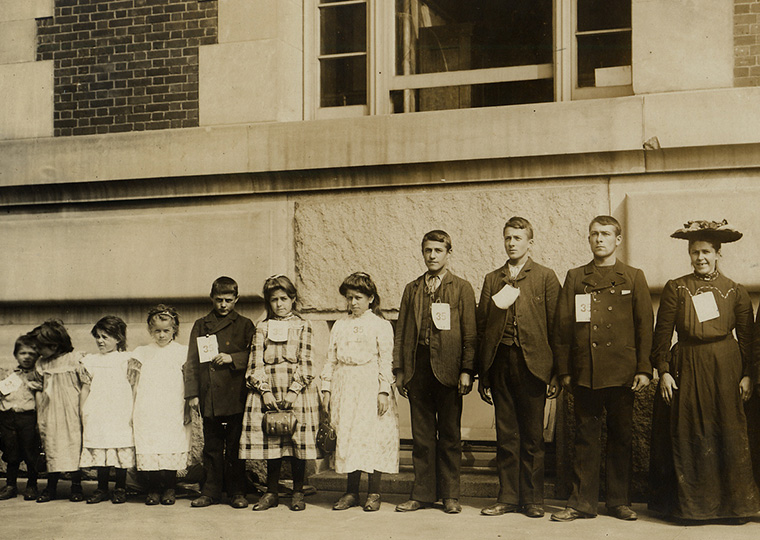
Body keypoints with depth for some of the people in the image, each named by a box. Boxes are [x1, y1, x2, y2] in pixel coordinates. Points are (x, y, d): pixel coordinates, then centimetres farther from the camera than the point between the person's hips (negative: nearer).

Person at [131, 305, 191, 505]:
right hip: (147, 412, 2)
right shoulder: (141, 354, 12)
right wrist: (132, 411, 8)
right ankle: (153, 489, 9)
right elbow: (134, 386, 13)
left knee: (172, 450, -5)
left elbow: (189, 385, 6)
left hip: (173, 414, -1)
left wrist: (188, 410, 1)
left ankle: (170, 488, 10)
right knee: (148, 451, -4)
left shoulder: (182, 353, 7)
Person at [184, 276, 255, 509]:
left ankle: (237, 492, 10)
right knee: (212, 446, 8)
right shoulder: (201, 326, 13)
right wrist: (192, 393, 2)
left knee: (235, 446, 1)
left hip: (236, 396, -2)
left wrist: (232, 358, -14)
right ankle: (211, 491, 16)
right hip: (209, 397, 2)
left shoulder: (244, 325, 7)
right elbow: (192, 361, 10)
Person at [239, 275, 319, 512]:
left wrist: (294, 390, -11)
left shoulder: (302, 326, 6)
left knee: (297, 441, -2)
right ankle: (272, 492, 14)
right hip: (268, 393, 2)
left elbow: (305, 363, -1)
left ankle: (298, 492, 9)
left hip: (297, 393, -2)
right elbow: (256, 364, 5)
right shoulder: (262, 328, 11)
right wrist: (265, 391, -7)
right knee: (271, 442, 2)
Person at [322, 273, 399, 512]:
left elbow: (386, 361, -3)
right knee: (347, 436, 3)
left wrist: (384, 391, -10)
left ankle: (373, 492, 5)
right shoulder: (340, 326, 15)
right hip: (344, 388, 4)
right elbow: (331, 359, 15)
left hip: (370, 387, -4)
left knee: (373, 436, -5)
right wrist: (326, 389, 8)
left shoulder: (381, 326, 2)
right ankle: (351, 491, 13)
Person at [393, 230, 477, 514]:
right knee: (421, 434, 6)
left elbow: (470, 334, 0)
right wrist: (399, 370, 6)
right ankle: (422, 493, 14)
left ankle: (450, 495, 12)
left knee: (449, 434, 3)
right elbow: (401, 331, 14)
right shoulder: (412, 289, 15)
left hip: (447, 369, -3)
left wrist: (467, 370, -8)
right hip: (418, 367, 3)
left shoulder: (462, 288, 5)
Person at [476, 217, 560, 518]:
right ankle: (508, 497, 15)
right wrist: (483, 376, 6)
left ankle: (532, 499, 12)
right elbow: (482, 328, 12)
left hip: (532, 364, -3)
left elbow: (554, 326, 1)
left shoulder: (545, 277, 5)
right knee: (505, 435, 6)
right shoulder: (492, 280, 14)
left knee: (532, 436, 2)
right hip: (500, 362, 3)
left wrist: (555, 373, -6)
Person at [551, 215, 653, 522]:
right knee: (585, 437, 4)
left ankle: (620, 502, 16)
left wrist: (644, 369, -4)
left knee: (621, 437, 6)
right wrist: (563, 370, 2)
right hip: (584, 372, 1)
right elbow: (562, 326, 8)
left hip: (621, 372, -1)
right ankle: (582, 503, 10)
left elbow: (645, 326, 4)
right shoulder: (575, 278, 10)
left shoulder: (634, 278, 8)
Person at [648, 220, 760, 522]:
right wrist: (663, 372, -5)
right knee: (688, 437, 2)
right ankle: (690, 504, 12)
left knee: (729, 436, 1)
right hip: (687, 371, 0)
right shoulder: (675, 289, 3)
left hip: (726, 371, 0)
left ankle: (732, 504, 13)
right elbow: (662, 335, 2)